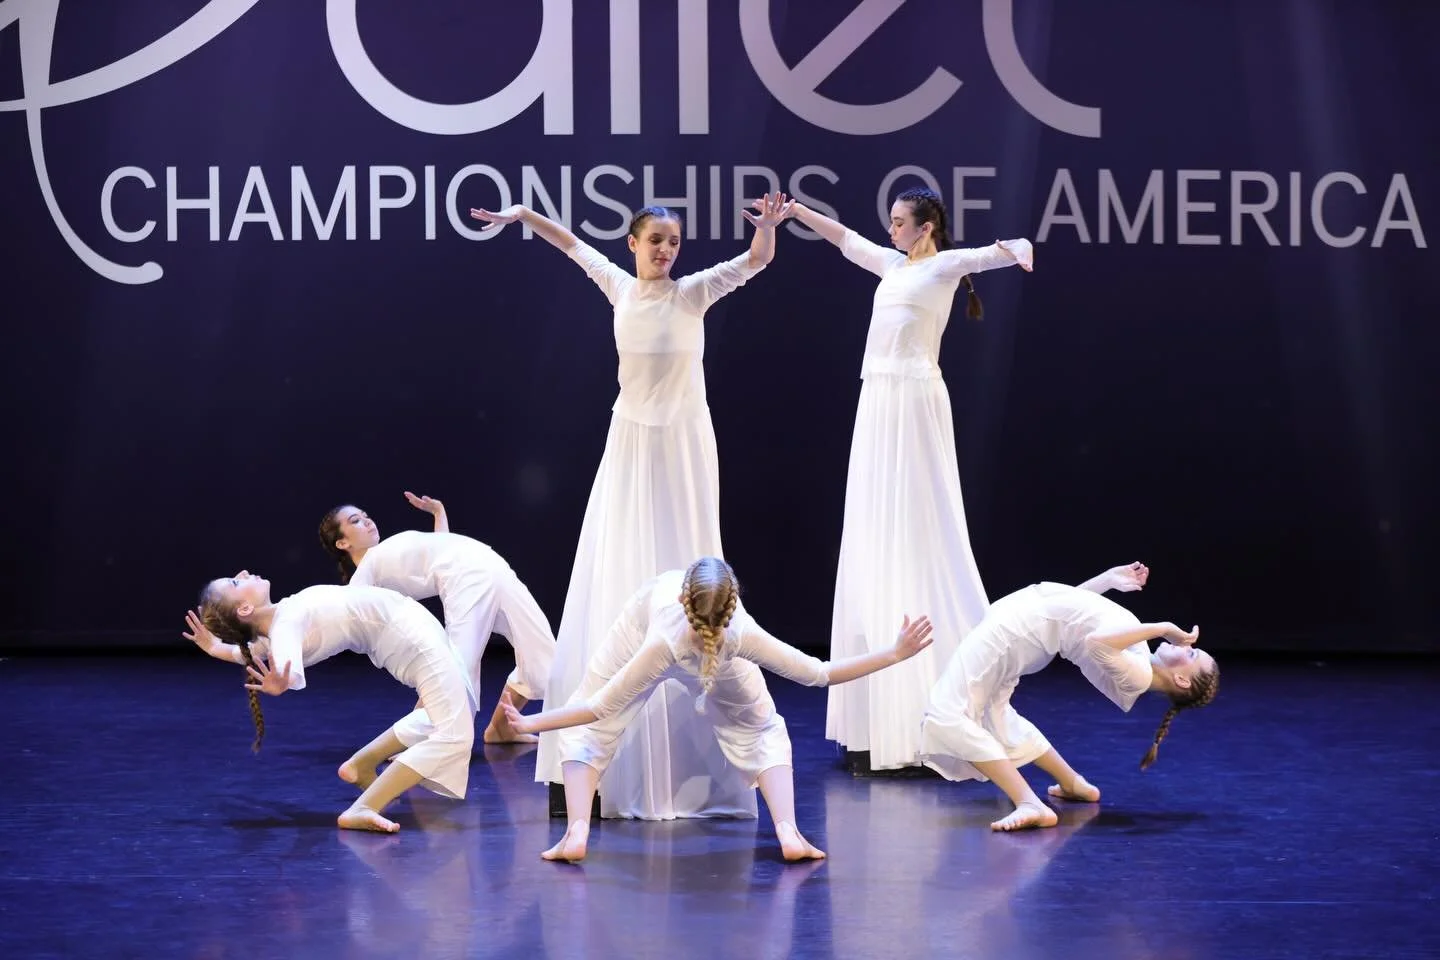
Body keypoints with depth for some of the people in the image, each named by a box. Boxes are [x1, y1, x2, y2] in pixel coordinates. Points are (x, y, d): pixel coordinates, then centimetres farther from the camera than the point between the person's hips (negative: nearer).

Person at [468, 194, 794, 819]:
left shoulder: (693, 293, -8)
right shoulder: (618, 287, 3)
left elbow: (756, 260, -19)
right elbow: (573, 245, 18)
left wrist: (768, 226, -37)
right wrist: (522, 215, 16)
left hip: (682, 444, -4)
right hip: (631, 440, 4)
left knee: (678, 566, -2)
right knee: (618, 571, 4)